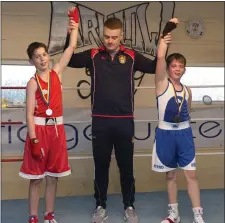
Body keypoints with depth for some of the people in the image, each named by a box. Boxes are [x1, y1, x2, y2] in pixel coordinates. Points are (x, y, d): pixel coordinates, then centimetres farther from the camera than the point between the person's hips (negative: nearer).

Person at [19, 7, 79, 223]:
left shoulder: (56, 73, 5)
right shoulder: (33, 82, -6)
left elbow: (71, 48, 6)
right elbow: (29, 114, -11)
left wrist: (75, 25, 3)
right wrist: (34, 140, -17)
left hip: (57, 128, 5)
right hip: (39, 129, -4)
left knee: (53, 176, 11)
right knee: (36, 177, 4)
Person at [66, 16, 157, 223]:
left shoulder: (131, 56, 2)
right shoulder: (93, 55, 1)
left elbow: (155, 67, -1)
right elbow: (69, 60, -7)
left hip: (125, 121, 0)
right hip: (100, 121, 0)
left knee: (126, 166, 11)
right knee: (101, 166, 11)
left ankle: (129, 206, 27)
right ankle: (101, 206, 27)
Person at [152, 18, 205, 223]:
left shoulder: (187, 90, 7)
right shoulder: (162, 84, -5)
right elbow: (160, 57, -19)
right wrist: (167, 30, -17)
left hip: (184, 134, 3)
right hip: (166, 134, -2)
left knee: (191, 174, 3)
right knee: (171, 175, 10)